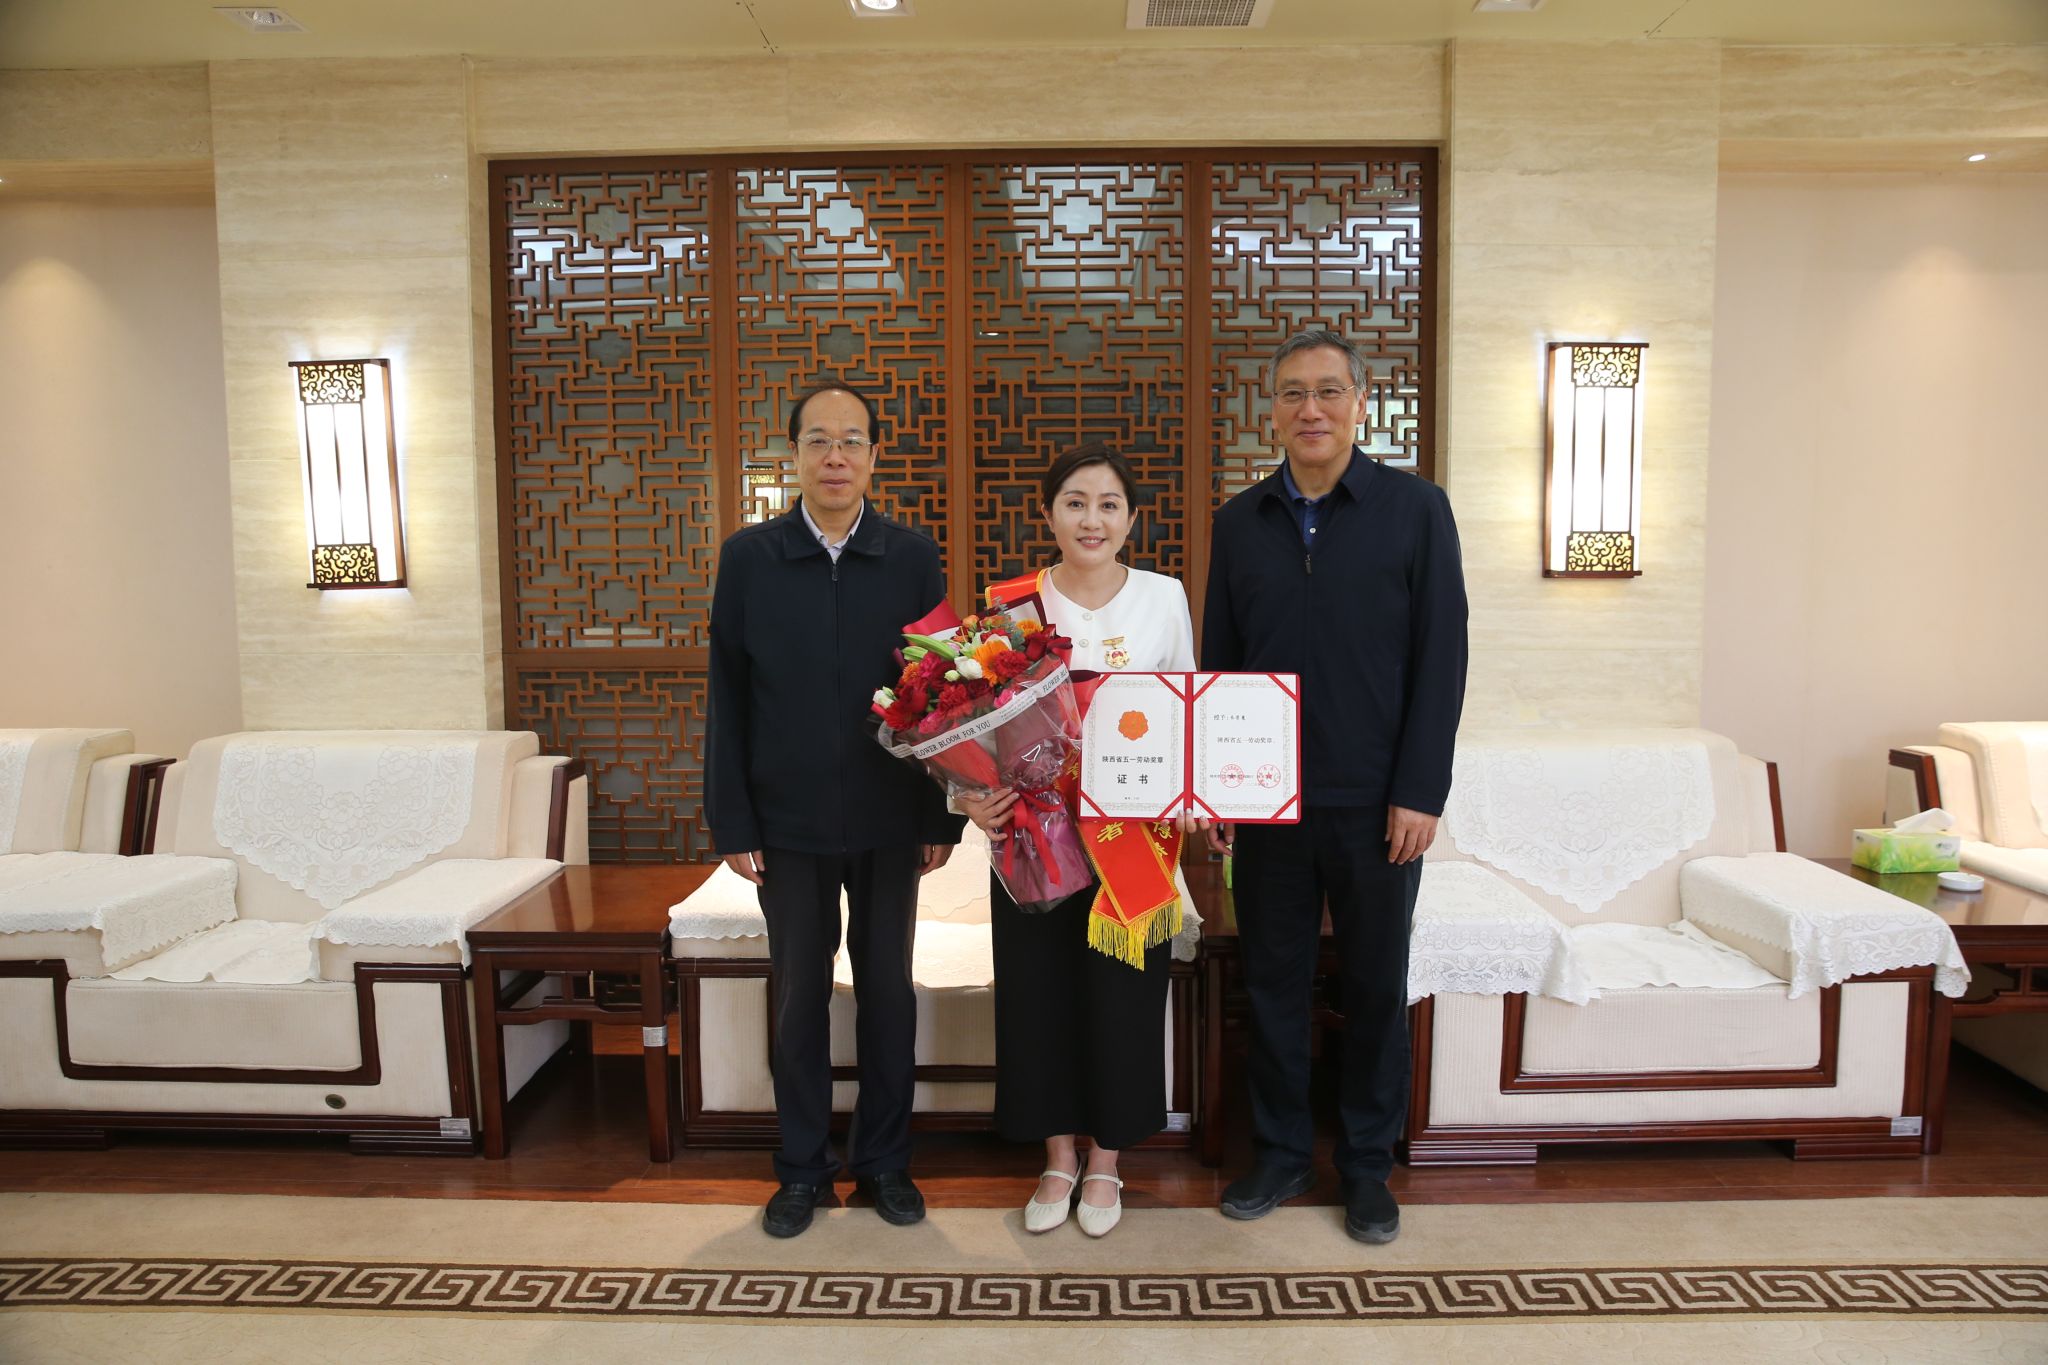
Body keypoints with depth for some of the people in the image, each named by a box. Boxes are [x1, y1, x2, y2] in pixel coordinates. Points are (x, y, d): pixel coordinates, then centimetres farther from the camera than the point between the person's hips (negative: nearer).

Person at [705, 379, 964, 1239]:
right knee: (798, 999, 11)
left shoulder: (913, 559, -1)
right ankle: (803, 1168, 27)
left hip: (889, 821, 0)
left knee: (887, 993, 11)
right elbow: (728, 699, -1)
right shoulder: (748, 557, -2)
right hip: (788, 822, 0)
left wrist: (942, 818, -2)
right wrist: (731, 823, -4)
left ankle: (885, 1161, 28)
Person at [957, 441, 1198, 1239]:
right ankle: (1058, 1158, 29)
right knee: (1040, 988, 8)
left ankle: (1104, 1163, 29)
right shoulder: (1012, 603, -1)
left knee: (1121, 990, 7)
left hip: (1134, 833, 0)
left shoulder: (1164, 598, 0)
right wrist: (973, 797, -17)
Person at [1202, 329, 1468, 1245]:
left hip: (1376, 804, -2)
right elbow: (1218, 662, 8)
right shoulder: (1239, 522, 7)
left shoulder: (1416, 508, -1)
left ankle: (1368, 1167, 27)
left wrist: (1419, 793, -10)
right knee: (1272, 981, 11)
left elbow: (1442, 656, -4)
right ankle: (1281, 1154, 28)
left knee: (1375, 988, 10)